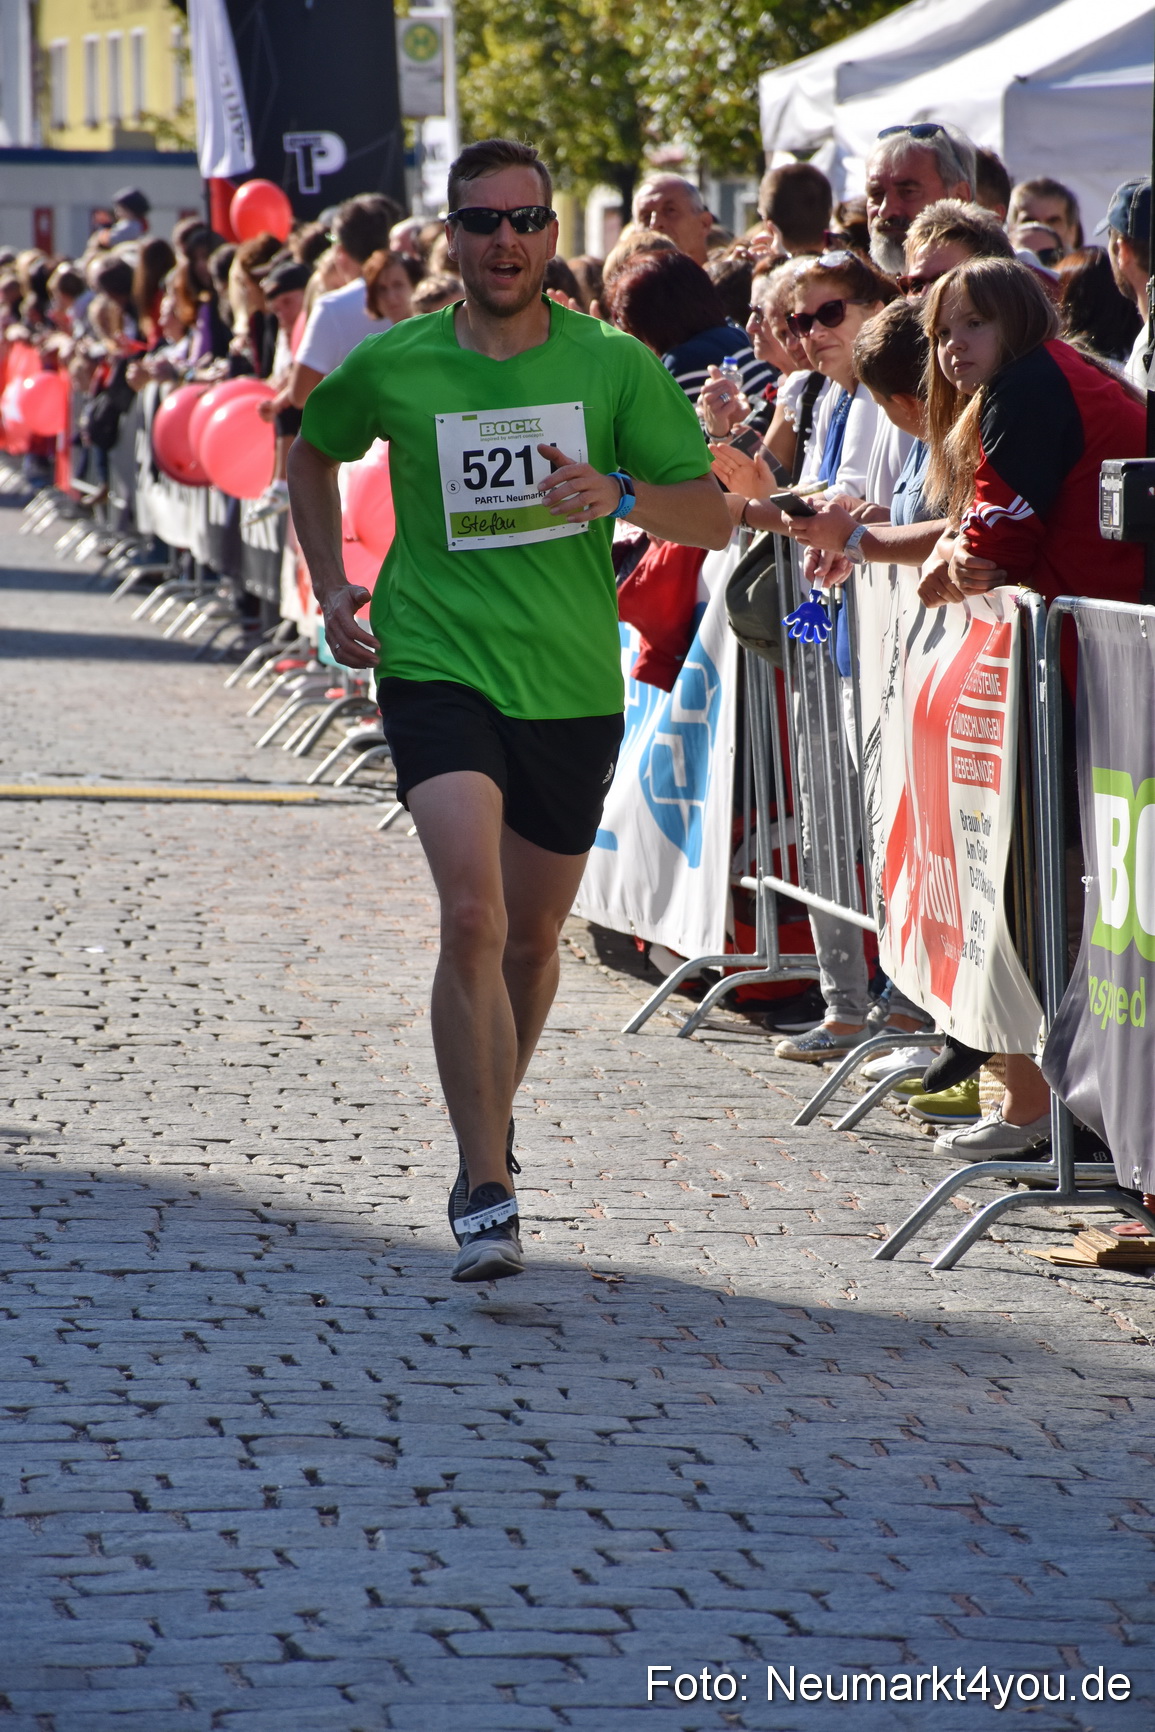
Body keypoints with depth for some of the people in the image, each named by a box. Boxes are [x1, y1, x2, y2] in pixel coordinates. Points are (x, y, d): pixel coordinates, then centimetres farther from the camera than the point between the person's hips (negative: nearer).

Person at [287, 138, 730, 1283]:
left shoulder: (613, 365, -2)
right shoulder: (390, 367, -1)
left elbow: (711, 515, -2)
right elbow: (311, 455, 21)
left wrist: (616, 493, -21)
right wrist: (330, 588, 10)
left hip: (572, 684, 2)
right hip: (437, 665, -2)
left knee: (531, 937, 16)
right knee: (471, 917, -21)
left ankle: (490, 1122, 43)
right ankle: (485, 1192, -20)